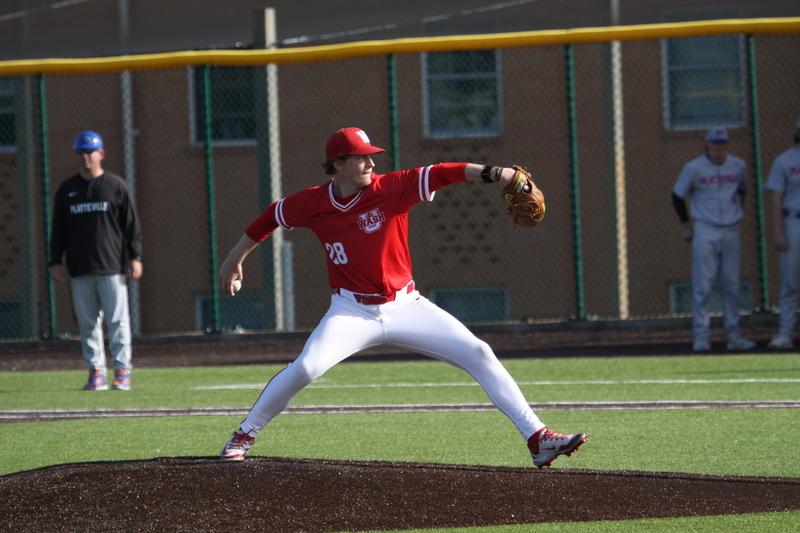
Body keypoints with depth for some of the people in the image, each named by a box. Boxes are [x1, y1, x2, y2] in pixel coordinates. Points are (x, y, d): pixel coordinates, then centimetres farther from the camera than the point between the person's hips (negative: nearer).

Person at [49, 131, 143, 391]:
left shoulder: (115, 185, 5)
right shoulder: (66, 189, 12)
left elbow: (131, 223, 5)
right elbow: (58, 228, 14)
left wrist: (135, 256, -2)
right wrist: (55, 262, 7)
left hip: (112, 267, -3)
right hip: (80, 270, 3)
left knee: (117, 320, -6)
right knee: (87, 322, 2)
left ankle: (122, 371, -3)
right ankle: (96, 372, 5)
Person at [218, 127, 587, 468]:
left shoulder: (391, 189, -11)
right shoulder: (312, 204, -6)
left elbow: (441, 174, -23)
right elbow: (271, 218, 12)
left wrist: (491, 173, -39)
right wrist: (235, 259, 24)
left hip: (405, 307, 1)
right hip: (352, 313, -1)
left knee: (478, 354, -9)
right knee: (305, 367, -23)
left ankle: (538, 439, -7)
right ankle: (245, 435, -1)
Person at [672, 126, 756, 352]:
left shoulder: (738, 166, 6)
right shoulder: (694, 168, -5)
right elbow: (677, 195, 5)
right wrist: (686, 226, 3)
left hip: (731, 232, 4)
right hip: (705, 232, -4)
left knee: (732, 285, 5)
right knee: (702, 285, -6)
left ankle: (733, 335, 10)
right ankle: (701, 336, -3)